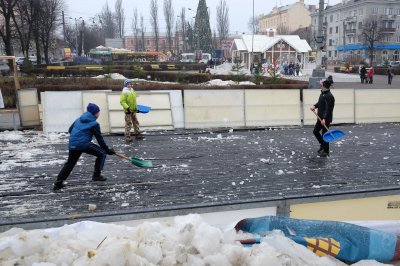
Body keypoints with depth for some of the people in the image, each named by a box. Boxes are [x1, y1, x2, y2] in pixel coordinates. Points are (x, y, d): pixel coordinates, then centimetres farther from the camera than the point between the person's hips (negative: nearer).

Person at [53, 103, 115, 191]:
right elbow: (100, 139, -3)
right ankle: (96, 175, 9)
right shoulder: (94, 123, -3)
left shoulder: (79, 119, 18)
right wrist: (108, 150, 4)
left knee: (70, 163, 22)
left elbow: (70, 130, 23)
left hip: (72, 145, 7)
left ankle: (58, 183, 19)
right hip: (84, 144, -7)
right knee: (102, 153, 7)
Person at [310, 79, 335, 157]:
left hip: (326, 119, -10)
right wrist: (314, 106, 2)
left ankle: (326, 151, 15)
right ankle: (322, 145, 37)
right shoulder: (322, 93, 7)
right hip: (320, 117, 10)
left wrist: (324, 119, -30)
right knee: (315, 131, 19)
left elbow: (329, 109, -26)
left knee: (324, 134, 1)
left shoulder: (329, 96, -22)